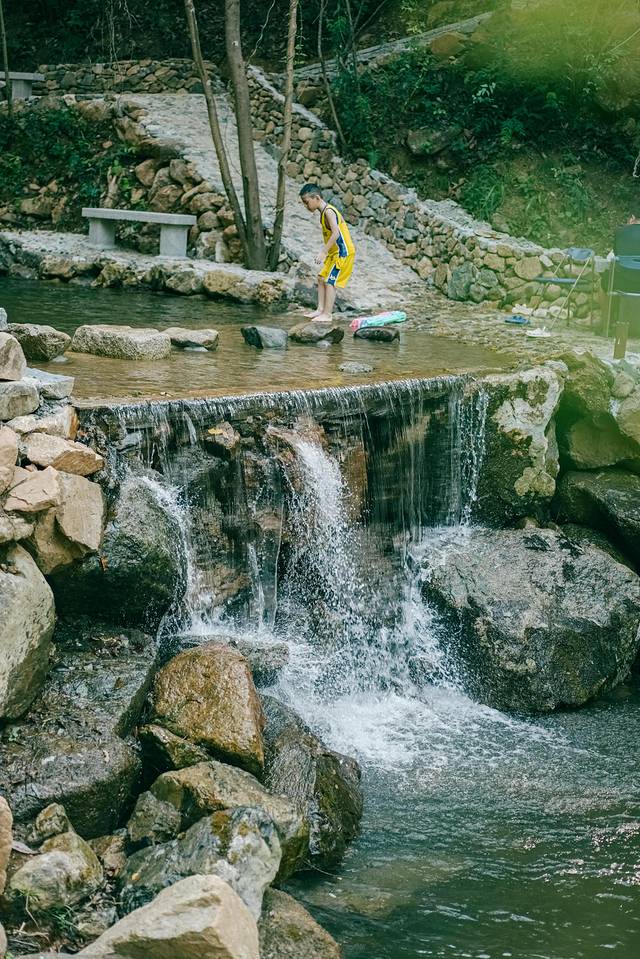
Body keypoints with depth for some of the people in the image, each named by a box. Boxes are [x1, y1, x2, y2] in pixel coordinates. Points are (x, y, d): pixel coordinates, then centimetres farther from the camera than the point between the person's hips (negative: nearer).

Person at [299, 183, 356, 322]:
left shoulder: (328, 211, -17)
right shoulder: (324, 212, 12)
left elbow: (336, 233, -27)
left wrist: (324, 252, -27)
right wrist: (326, 252, 14)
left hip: (343, 252, -10)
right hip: (335, 253, 10)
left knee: (330, 282, -9)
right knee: (321, 279, 12)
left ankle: (327, 314, -6)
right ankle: (320, 309, 14)